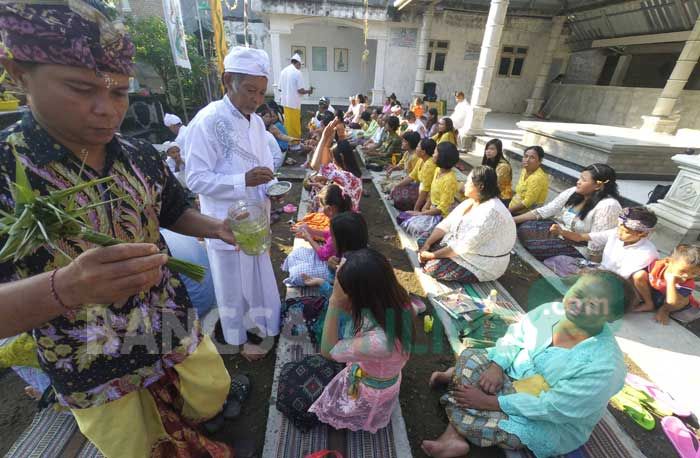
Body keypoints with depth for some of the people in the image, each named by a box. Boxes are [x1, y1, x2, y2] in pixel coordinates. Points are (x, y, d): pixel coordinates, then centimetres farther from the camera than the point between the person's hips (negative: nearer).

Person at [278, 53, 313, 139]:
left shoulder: (283, 71, 9)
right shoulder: (297, 72, -10)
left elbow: (280, 88, 14)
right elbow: (300, 90, -13)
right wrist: (308, 91, 5)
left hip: (285, 102, 6)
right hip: (294, 103, -6)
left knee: (287, 124, 12)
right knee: (295, 126, 1)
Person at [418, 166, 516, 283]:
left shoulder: (491, 212, -27)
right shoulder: (469, 202, 3)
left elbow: (466, 246, -29)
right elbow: (446, 224, 1)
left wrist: (433, 255, -23)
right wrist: (427, 244, -12)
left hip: (482, 265, -9)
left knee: (432, 266, -22)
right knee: (422, 244, -1)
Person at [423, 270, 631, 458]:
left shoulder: (604, 365, -30)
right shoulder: (551, 310, -15)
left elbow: (551, 408, -28)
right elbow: (513, 337, -1)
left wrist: (490, 402, -26)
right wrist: (497, 365, -18)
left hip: (551, 424, -6)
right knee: (469, 357, -14)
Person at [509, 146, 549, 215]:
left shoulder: (538, 178, -21)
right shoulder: (525, 171, 4)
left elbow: (528, 202, -21)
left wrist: (509, 210, -14)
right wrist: (509, 206, 2)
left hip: (525, 214, -7)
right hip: (515, 209, 7)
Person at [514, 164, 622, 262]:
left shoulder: (608, 205, -24)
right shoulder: (573, 192, -4)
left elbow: (596, 247, -23)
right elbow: (544, 211, -5)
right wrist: (512, 220, -13)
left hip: (578, 249, -7)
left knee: (531, 246, -24)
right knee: (524, 229, -11)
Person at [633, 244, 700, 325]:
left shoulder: (688, 284, -30)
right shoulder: (657, 265, -26)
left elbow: (672, 302, -41)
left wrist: (670, 281, -46)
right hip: (652, 295, 2)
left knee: (684, 300, -36)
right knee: (639, 275, -24)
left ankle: (665, 310, -1)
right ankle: (649, 305, -4)